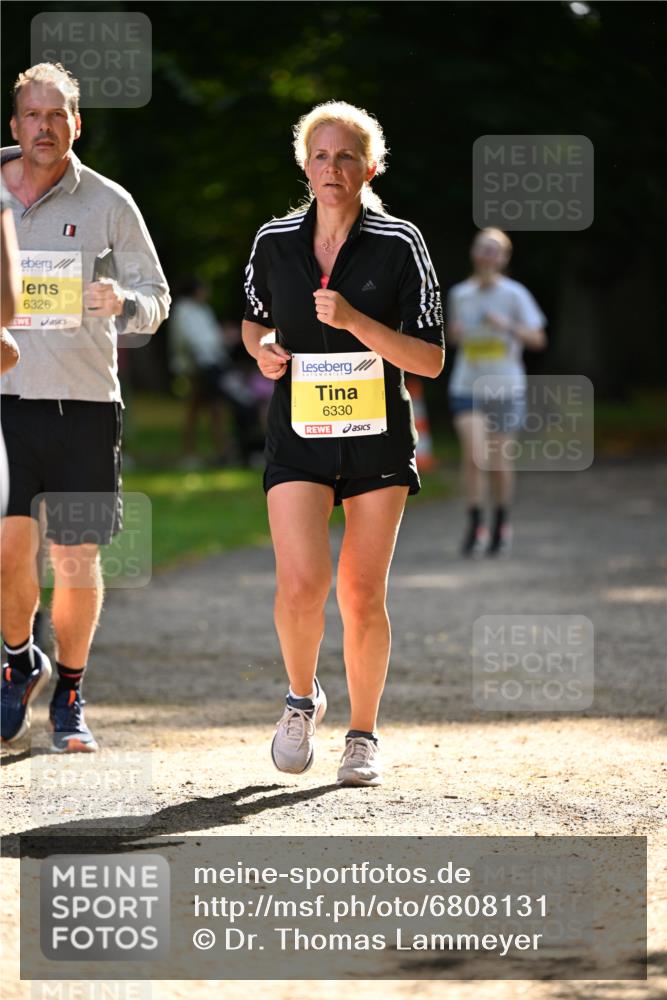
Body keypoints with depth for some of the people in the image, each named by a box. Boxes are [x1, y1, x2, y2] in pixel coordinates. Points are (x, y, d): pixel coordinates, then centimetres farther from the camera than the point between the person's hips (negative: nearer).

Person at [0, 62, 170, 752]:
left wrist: (123, 303, -15)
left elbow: (155, 298, 5)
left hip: (84, 402, 0)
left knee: (77, 559, 1)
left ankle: (69, 698, 17)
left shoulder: (108, 203, 4)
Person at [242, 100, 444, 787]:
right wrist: (263, 350, -2)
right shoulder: (274, 242, 3)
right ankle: (302, 698, 12)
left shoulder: (399, 245, -5)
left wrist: (354, 321, -20)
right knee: (301, 584, -16)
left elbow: (430, 360, -8)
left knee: (363, 595, 1)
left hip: (379, 439, -1)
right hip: (299, 436, 1)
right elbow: (253, 319, 21)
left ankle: (362, 734, 19)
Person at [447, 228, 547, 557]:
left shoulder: (515, 295, -4)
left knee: (499, 460, 7)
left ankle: (501, 523, 27)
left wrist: (506, 326, -23)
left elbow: (536, 338, -7)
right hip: (467, 386, 1)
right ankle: (475, 526, -8)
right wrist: (454, 332, -4)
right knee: (473, 454, -15)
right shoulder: (459, 294, 5)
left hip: (506, 387, -1)